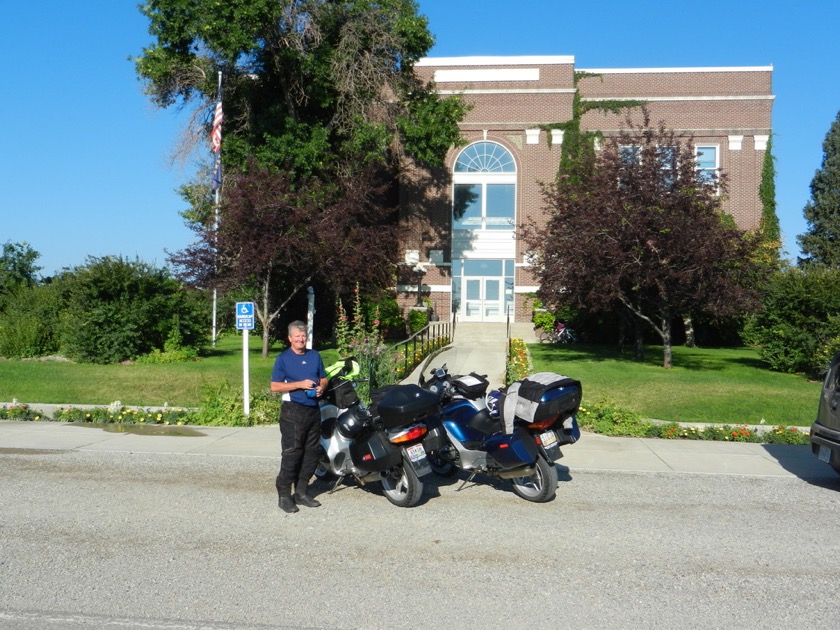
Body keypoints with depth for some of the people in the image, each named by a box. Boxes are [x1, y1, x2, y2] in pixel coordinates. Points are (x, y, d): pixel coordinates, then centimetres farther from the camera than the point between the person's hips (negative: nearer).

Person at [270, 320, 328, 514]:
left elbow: (323, 378, 21)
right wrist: (300, 384, -17)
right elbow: (275, 386, -9)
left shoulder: (315, 355, 13)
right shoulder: (283, 358, -3)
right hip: (293, 411, -6)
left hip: (314, 409, 6)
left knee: (311, 453, 9)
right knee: (291, 453, -8)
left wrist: (321, 387, -2)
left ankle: (302, 492, 20)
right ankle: (284, 495, 1)